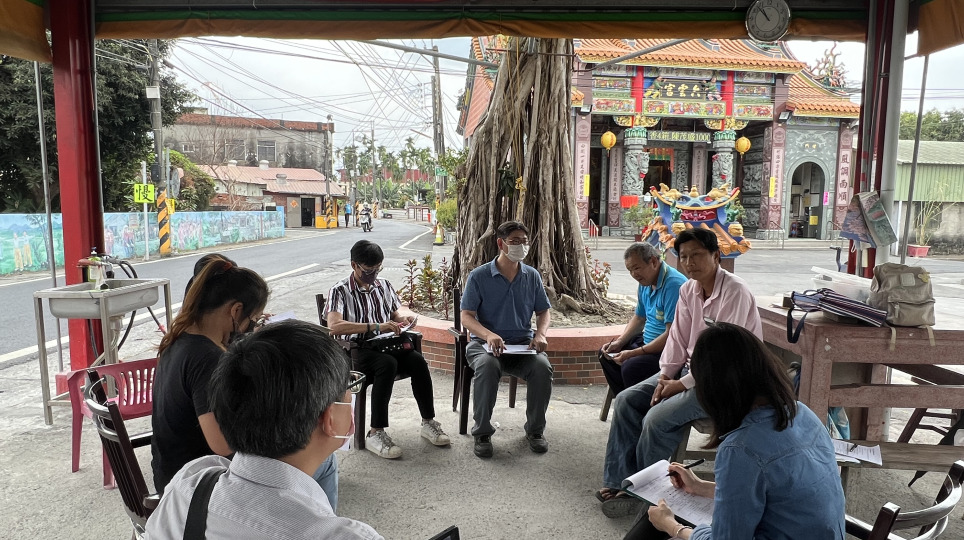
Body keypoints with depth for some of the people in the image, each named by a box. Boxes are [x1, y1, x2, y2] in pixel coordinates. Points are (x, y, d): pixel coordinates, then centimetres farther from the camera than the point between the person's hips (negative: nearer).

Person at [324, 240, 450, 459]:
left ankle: (428, 422, -12)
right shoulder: (340, 291, -5)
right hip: (356, 351, -5)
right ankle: (376, 434, -31)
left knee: (417, 360, -24)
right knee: (387, 363, -36)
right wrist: (376, 326, -29)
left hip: (386, 345, 5)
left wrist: (403, 319, 1)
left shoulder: (384, 286, 14)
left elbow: (394, 313, 27)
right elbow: (334, 326, -22)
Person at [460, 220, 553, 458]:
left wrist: (540, 334, -6)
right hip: (485, 342, -3)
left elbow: (543, 311, 16)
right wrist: (488, 335, -27)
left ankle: (535, 429, -4)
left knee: (543, 367, -28)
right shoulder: (479, 276, -3)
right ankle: (482, 433, -18)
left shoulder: (532, 276, 9)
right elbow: (466, 316, -7)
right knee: (487, 366, -36)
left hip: (523, 342, 3)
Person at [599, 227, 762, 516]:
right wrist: (665, 375, -6)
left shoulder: (735, 292, -21)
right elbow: (678, 338, 8)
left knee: (657, 418, -24)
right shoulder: (688, 290, 4)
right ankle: (618, 481, 4)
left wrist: (682, 384, -19)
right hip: (691, 368, 9)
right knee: (626, 400, -4)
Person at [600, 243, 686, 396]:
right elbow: (639, 318, 19)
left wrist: (634, 353, -25)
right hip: (647, 340, 10)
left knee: (631, 367, -29)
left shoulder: (673, 284, -24)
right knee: (608, 355, 12)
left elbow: (672, 335, -27)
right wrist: (619, 342, 4)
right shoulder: (645, 283, 7)